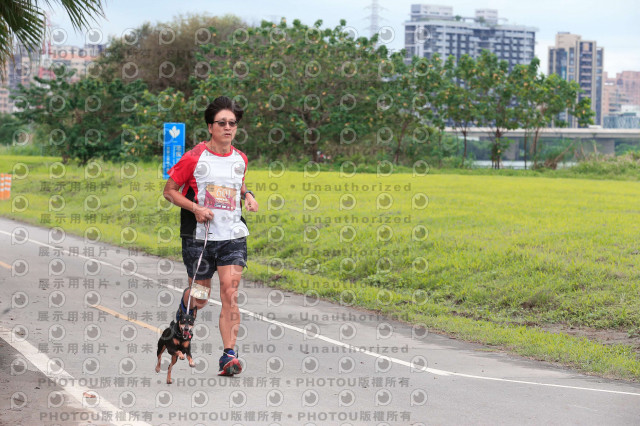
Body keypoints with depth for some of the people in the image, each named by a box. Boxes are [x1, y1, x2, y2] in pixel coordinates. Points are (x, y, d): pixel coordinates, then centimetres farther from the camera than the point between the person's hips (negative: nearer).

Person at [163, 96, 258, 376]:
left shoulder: (240, 159, 8)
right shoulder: (194, 158, -6)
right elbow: (169, 190, 0)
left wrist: (248, 196, 5)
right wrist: (195, 208, -14)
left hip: (233, 237, 2)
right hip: (199, 237, -2)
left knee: (230, 293, -12)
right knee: (199, 296, 9)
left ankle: (229, 355, -13)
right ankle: (183, 316, 47)